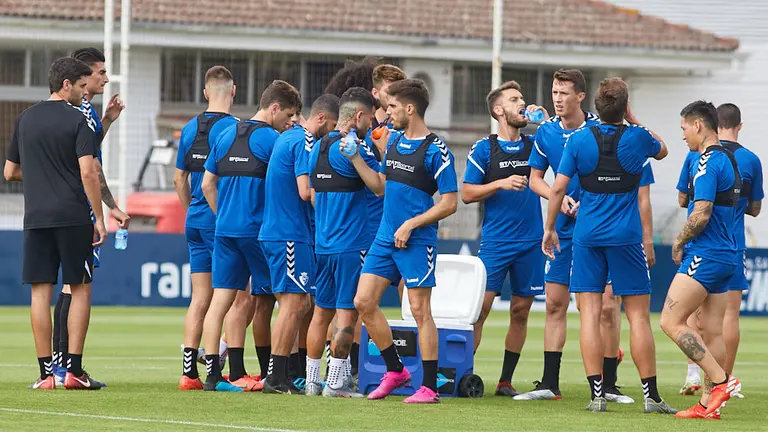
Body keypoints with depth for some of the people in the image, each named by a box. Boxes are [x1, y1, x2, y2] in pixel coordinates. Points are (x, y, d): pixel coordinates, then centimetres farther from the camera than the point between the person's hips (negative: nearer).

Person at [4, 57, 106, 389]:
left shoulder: (25, 120, 11)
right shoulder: (77, 121, -5)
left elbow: (10, 172, 16)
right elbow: (88, 173, -13)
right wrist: (99, 219, -8)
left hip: (35, 218, 4)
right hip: (73, 217, -4)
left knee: (40, 292, 3)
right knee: (80, 288, 4)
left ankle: (45, 372, 0)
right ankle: (74, 370, -1)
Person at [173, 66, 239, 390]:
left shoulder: (190, 129, 10)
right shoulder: (232, 127, -11)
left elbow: (180, 178, 16)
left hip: (196, 220, 6)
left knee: (200, 297, 8)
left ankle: (189, 371, 4)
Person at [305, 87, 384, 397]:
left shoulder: (318, 147, 12)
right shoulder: (353, 147, -12)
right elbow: (380, 187, -12)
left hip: (323, 242, 8)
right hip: (352, 244, -8)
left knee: (321, 311, 12)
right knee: (347, 313, -5)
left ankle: (312, 380, 13)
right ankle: (336, 382, -6)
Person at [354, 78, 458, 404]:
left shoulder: (436, 151, -11)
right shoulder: (393, 140, 12)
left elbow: (449, 203, -12)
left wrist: (410, 224, -16)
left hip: (417, 242, -8)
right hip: (385, 237, 8)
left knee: (420, 310, -5)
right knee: (364, 302, 3)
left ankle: (429, 387, 0)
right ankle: (395, 371, 17)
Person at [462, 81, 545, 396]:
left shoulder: (533, 145, 11)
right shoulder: (484, 149, 1)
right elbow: (467, 193, 0)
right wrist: (501, 184, -13)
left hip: (531, 242, 4)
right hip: (495, 242, -4)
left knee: (520, 311, 5)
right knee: (480, 307, -10)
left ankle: (506, 381, 11)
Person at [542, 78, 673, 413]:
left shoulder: (579, 139, -3)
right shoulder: (637, 137, -3)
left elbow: (558, 188, -3)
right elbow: (661, 151, 21)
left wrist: (549, 228, 7)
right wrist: (633, 121, 22)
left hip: (587, 236, 1)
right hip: (626, 238, -1)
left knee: (590, 314, 1)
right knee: (638, 315, 3)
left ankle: (596, 394, -5)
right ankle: (651, 396, 2)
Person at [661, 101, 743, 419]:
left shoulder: (708, 162, -14)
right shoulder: (730, 160, 16)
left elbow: (701, 214, -22)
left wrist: (679, 242, -5)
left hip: (705, 255, -10)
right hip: (726, 255, 10)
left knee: (671, 322, -10)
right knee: (711, 331, 8)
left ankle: (721, 380, -14)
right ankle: (709, 403, 8)